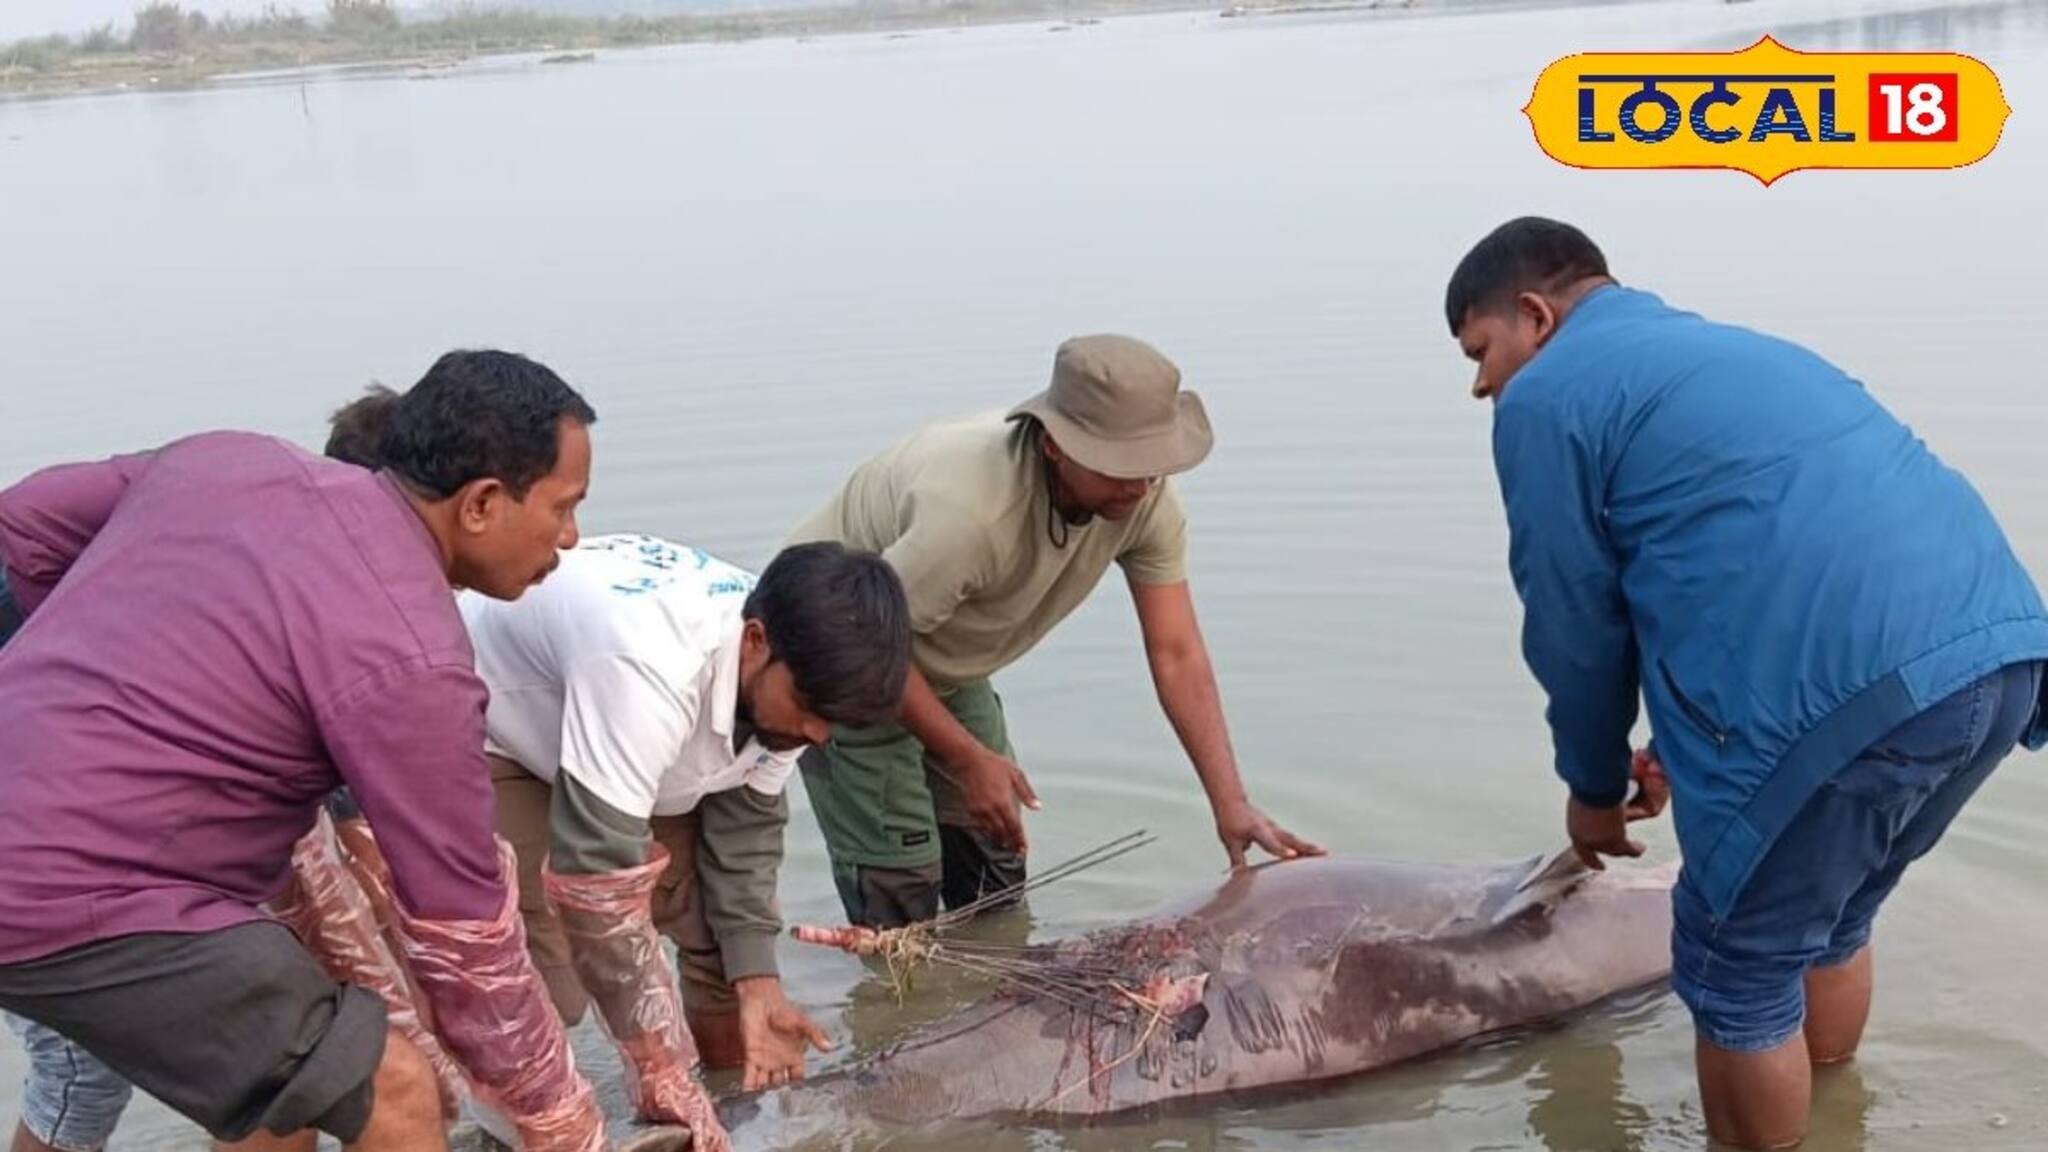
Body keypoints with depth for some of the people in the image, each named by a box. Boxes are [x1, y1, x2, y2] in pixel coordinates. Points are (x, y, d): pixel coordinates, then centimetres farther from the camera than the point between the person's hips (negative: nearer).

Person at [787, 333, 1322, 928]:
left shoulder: (1144, 496, -20)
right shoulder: (970, 512, -41)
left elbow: (1178, 655, -17)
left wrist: (1231, 806, -22)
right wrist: (969, 760, -26)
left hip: (946, 665, 7)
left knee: (994, 852, 11)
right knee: (898, 879, -9)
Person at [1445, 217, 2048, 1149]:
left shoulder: (1546, 393, 5)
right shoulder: (1724, 348, 30)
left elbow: (1574, 623, 7)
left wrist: (1594, 786, 23)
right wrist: (1682, 750, 36)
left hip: (1849, 689, -9)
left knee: (1739, 971, 12)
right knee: (1831, 923, 28)